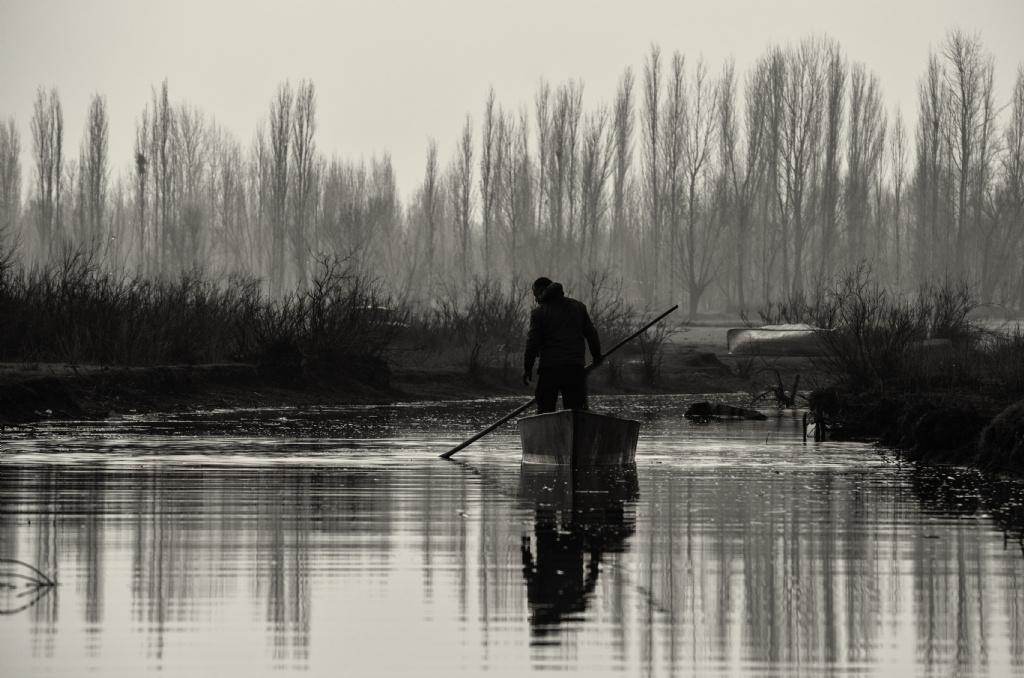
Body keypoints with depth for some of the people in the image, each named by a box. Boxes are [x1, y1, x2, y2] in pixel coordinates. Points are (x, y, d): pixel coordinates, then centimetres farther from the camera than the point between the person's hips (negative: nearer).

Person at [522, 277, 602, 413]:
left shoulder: (538, 312, 0)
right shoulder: (578, 306, 12)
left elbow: (532, 343, -5)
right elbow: (591, 334, 13)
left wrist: (527, 368, 5)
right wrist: (597, 355, 27)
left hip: (549, 369, -3)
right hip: (575, 369, 3)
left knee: (545, 412, 3)